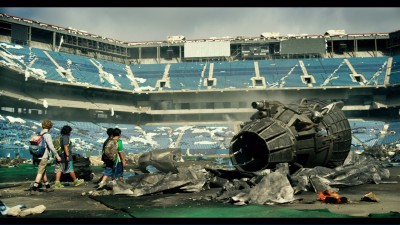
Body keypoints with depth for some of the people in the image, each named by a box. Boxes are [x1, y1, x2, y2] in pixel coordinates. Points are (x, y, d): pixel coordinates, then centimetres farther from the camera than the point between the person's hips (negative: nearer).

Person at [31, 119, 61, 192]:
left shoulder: (39, 135, 8)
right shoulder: (47, 135, -14)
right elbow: (51, 147, -17)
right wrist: (57, 156, -9)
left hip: (38, 156, 8)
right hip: (43, 157, -8)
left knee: (44, 172, 16)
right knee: (40, 173, -4)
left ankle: (48, 187, 26)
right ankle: (34, 188, -7)